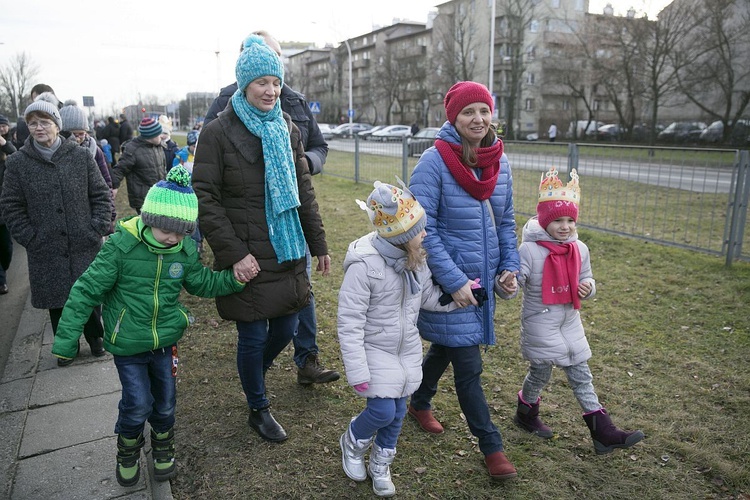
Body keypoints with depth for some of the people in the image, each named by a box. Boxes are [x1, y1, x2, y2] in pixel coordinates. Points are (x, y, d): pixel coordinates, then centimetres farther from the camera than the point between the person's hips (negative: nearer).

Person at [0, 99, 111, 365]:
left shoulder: (81, 156, -2)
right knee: (57, 300, 11)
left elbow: (101, 195, 2)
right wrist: (31, 239, -5)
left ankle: (95, 337, 34)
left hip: (86, 246, 0)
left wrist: (97, 230, -6)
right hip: (47, 252, 1)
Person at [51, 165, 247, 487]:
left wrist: (233, 279, -9)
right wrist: (66, 339, -12)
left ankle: (163, 448, 43)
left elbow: (201, 283, 8)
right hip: (127, 344, -3)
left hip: (166, 340, 3)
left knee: (165, 401, 14)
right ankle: (127, 452, 34)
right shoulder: (121, 246, -20)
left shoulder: (185, 250, -9)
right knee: (138, 403, 1)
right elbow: (86, 291, -14)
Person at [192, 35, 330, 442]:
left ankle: (253, 376, 46)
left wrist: (319, 244, 11)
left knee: (285, 327, 14)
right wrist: (233, 252, -17)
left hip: (287, 252, 6)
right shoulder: (218, 133, -9)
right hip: (247, 258, -5)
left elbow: (304, 192, 13)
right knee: (254, 336, 4)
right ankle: (258, 408, 30)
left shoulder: (288, 129, 9)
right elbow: (205, 199, -11)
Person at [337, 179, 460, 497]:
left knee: (397, 412, 13)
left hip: (407, 350, 6)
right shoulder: (364, 265, -27)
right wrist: (357, 372, -22)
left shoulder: (414, 258, -7)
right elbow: (350, 323, -24)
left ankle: (380, 466, 38)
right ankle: (352, 444, 28)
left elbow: (429, 297, 6)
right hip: (375, 351, -6)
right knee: (383, 411, -7)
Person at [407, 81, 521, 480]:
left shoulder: (499, 163, 3)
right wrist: (454, 282, -20)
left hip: (483, 280, 6)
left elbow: (506, 221, 13)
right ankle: (491, 446, 18)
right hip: (448, 282, -6)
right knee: (468, 364, 0)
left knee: (446, 347, 22)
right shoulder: (435, 162, -16)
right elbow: (423, 229, -18)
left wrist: (510, 265, 2)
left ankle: (420, 404, 47)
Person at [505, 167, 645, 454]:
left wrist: (588, 288, -10)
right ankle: (526, 414, 37)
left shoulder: (579, 249, 0)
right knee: (541, 372, 10)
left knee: (581, 374, 11)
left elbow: (586, 280, 12)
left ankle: (603, 432, 19)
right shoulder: (529, 249, -19)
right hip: (539, 321, -5)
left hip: (569, 320, 5)